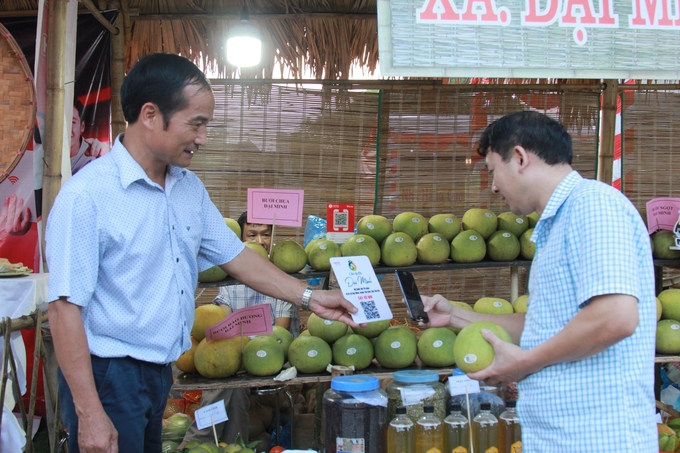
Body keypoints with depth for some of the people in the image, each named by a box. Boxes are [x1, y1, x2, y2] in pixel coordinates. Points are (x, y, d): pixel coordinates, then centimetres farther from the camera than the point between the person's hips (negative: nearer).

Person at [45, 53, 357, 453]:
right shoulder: (87, 195, -18)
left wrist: (308, 297, 11)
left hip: (161, 372, 7)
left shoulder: (189, 187, 6)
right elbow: (65, 306, -19)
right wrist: (89, 414, -20)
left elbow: (233, 254, 15)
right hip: (108, 376, -7)